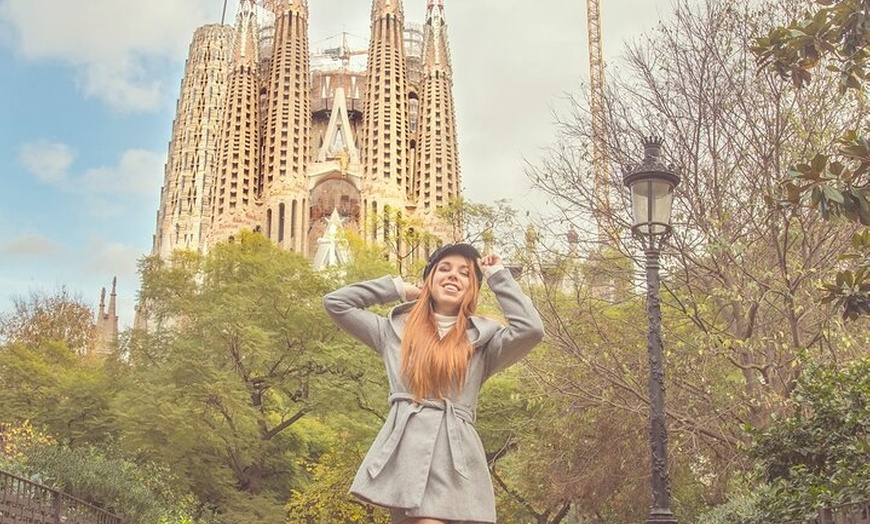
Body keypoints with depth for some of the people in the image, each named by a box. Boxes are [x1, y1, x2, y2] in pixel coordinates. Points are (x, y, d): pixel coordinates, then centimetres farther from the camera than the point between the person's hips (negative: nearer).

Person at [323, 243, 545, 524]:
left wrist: (498, 277, 7)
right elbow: (335, 302, 18)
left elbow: (531, 329, -5)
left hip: (455, 459, 0)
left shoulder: (483, 339, 13)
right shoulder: (396, 329, 18)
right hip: (404, 453, 0)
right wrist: (399, 288, 21)